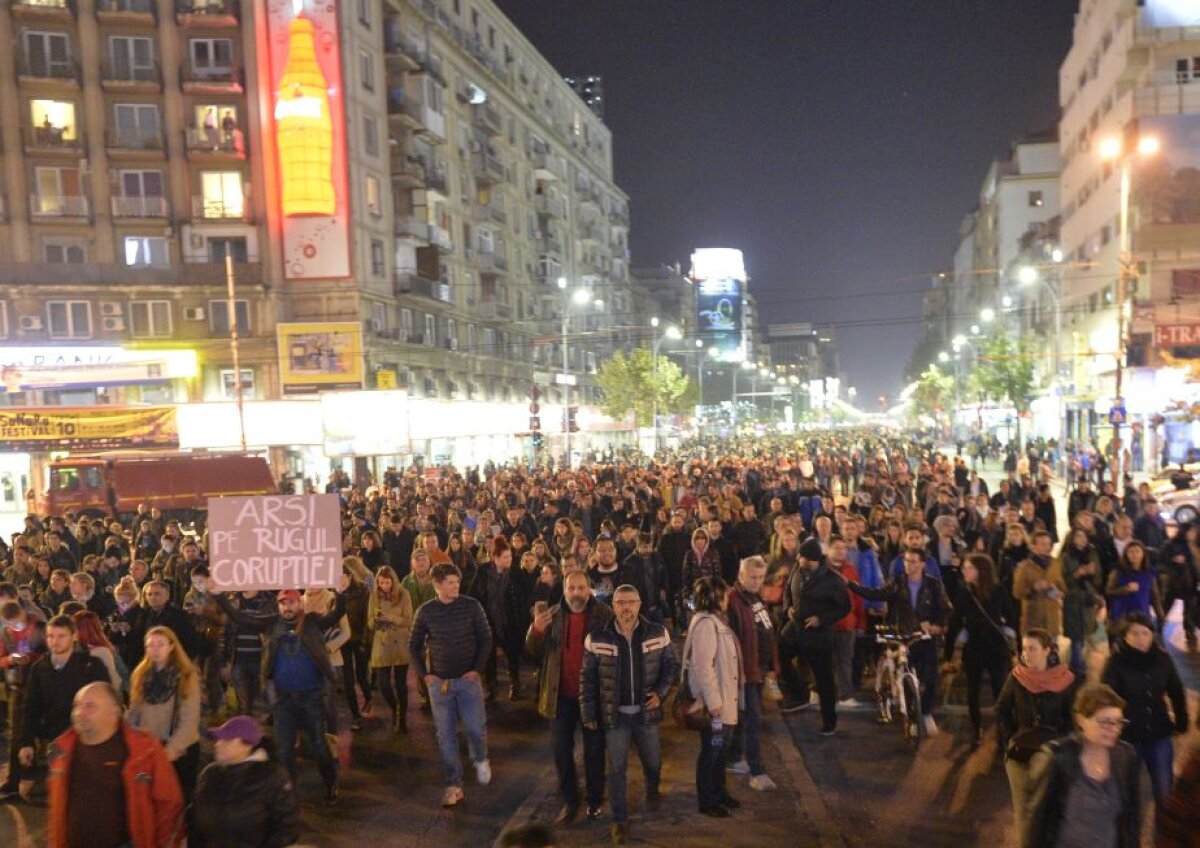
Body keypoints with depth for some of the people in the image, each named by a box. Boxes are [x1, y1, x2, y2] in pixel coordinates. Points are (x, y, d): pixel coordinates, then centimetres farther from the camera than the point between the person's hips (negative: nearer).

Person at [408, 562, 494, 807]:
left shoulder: (471, 606, -7)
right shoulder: (426, 611, -3)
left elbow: (485, 639, -2)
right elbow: (414, 645, 7)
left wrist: (478, 669, -9)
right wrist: (424, 674, -2)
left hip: (468, 679, -1)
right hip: (439, 682, 1)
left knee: (476, 728, -2)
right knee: (446, 735, 5)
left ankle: (481, 760, 29)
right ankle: (454, 785, 17)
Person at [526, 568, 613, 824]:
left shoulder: (604, 615, -13)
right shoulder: (552, 616, -3)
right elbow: (534, 653, -2)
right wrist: (536, 630, -21)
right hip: (562, 694, 3)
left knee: (594, 749, 14)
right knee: (562, 749, 10)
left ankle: (595, 800, 33)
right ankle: (569, 801, 28)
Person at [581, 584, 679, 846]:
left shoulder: (658, 634, -8)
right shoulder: (596, 638, -10)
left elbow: (671, 666, 3)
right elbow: (587, 677, -3)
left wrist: (661, 692, -11)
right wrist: (588, 713, -4)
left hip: (646, 712, 2)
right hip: (615, 714, -1)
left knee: (653, 762, 19)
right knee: (617, 769, 5)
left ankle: (652, 791, 51)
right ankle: (620, 820, 21)